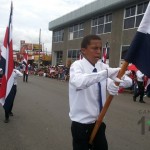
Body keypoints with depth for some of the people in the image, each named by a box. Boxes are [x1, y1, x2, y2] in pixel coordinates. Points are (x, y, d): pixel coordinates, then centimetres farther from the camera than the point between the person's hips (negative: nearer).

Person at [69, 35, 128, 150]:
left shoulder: (102, 66, 2)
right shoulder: (77, 65, -14)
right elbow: (79, 82, -37)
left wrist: (112, 83, -28)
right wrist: (106, 73, -46)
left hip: (99, 121, 5)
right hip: (81, 123, -5)